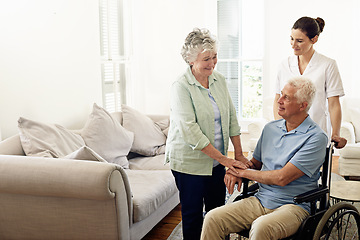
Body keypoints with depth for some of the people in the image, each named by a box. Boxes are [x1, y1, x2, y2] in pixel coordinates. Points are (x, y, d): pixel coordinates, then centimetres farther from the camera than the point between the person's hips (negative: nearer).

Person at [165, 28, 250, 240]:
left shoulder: (219, 80, 5)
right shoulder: (181, 86, -15)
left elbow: (231, 117, 9)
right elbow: (189, 130, -22)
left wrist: (239, 154, 2)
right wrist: (222, 158, -22)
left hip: (217, 159, 6)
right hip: (189, 161, -6)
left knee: (218, 211, 13)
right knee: (193, 215, 5)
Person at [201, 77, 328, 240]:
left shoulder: (316, 137, -11)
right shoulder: (270, 128, 11)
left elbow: (282, 178, -18)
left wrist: (244, 172, -6)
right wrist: (234, 170, 0)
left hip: (292, 206, -5)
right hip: (260, 200, 6)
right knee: (212, 218, -15)